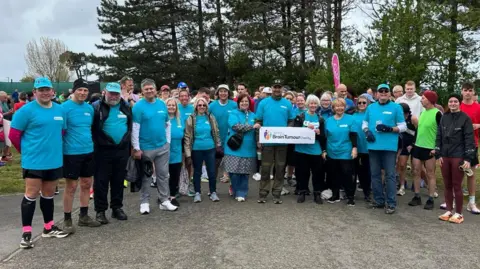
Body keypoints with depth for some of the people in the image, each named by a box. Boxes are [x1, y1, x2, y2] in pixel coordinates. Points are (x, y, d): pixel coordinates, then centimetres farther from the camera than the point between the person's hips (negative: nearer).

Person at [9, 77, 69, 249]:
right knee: (31, 195, -2)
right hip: (34, 162, -5)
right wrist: (27, 151, 3)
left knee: (48, 194, 15)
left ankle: (49, 227, 28)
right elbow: (14, 135, -7)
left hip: (54, 160, 5)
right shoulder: (27, 110, -10)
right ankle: (26, 232, 8)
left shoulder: (60, 110, 6)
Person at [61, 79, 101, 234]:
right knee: (71, 187, 2)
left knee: (86, 184, 13)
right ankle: (67, 220, 15)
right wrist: (67, 144, -12)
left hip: (88, 152, 6)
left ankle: (83, 216, 26)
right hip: (71, 153, -6)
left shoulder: (89, 108, 8)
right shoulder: (65, 107, -10)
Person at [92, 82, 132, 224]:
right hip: (103, 151, -4)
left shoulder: (126, 106, 8)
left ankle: (117, 208, 25)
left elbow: (130, 126, 17)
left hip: (122, 150, 4)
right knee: (101, 181, 3)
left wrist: (129, 144, 13)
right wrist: (96, 143, -10)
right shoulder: (96, 106, -6)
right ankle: (100, 210, 14)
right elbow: (90, 127, -8)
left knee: (118, 181, 13)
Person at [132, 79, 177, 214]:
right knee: (145, 176, 9)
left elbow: (167, 124, 13)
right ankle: (144, 202, 20)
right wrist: (136, 148, -15)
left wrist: (168, 141, 8)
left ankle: (164, 201, 21)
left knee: (163, 175, 11)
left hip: (163, 147, 4)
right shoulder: (138, 106, -10)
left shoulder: (162, 104, 5)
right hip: (145, 148, -4)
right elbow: (135, 128, -12)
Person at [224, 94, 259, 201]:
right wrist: (252, 126, -16)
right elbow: (236, 126, -17)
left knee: (245, 172, 4)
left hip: (248, 149, 4)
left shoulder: (253, 116, 15)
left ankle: (241, 193, 14)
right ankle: (236, 191, 18)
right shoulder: (233, 114, 0)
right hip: (235, 148, -3)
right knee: (235, 172, -2)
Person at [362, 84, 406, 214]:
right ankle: (378, 200, 22)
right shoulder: (371, 107, 13)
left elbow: (403, 126, 0)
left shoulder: (396, 107, 1)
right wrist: (367, 131, -3)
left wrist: (390, 129, -16)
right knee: (375, 174, 10)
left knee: (390, 175, -1)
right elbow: (364, 123, 18)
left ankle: (391, 204, 5)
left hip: (389, 147, -4)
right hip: (373, 146, 4)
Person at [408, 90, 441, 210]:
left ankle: (430, 200, 10)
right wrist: (413, 143, 15)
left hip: (430, 149, -7)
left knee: (430, 174, 2)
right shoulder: (423, 112, 11)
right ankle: (417, 197, 18)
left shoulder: (437, 113, -11)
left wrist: (437, 148, -17)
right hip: (418, 147, 7)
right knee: (416, 172, 8)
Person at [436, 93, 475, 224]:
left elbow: (469, 139, -8)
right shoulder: (444, 118, 10)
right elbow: (439, 136, 12)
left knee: (457, 186, -1)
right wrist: (439, 155, 5)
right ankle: (449, 211, 19)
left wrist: (468, 158, -13)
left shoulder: (465, 118, -4)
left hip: (458, 157, -4)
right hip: (445, 156, 5)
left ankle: (458, 213, 10)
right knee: (447, 186, 9)